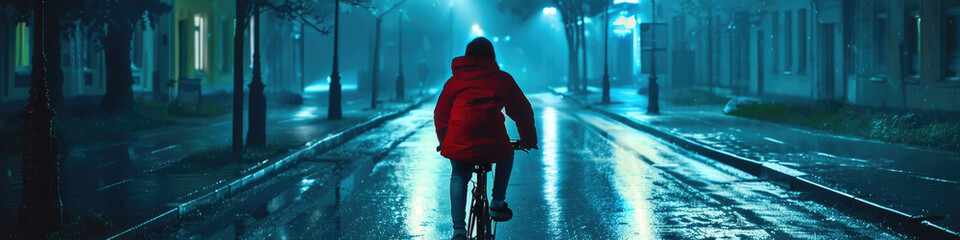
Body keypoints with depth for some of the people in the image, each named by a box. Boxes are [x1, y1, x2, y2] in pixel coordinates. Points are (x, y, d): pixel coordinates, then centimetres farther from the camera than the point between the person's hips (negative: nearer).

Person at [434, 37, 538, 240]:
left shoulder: (454, 81, 18)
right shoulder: (502, 79, 13)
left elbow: (440, 115, 23)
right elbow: (523, 111, 17)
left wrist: (444, 142, 37)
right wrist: (529, 140, 30)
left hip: (458, 145, 1)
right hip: (493, 144, -1)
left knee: (458, 178, 25)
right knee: (507, 155, 31)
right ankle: (498, 204, 24)